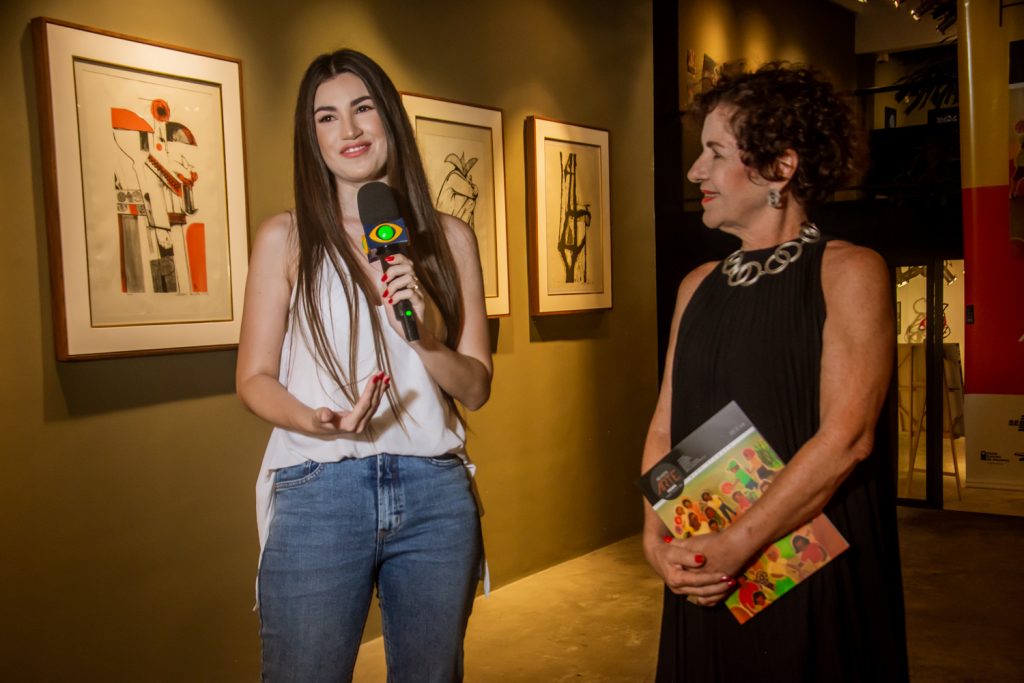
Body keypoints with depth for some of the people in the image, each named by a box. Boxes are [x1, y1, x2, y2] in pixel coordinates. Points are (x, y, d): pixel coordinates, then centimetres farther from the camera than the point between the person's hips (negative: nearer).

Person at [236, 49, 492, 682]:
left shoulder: (448, 237, 7)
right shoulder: (286, 237, 2)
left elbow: (476, 387, 7)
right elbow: (255, 377, 2)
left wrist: (424, 339, -13)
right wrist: (316, 421, -19)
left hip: (435, 493, 2)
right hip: (318, 493, -2)